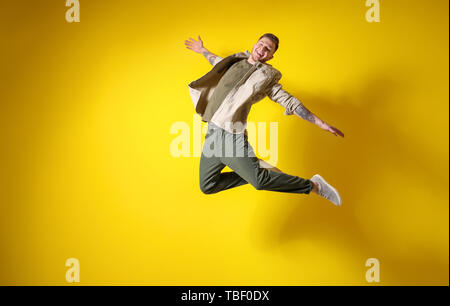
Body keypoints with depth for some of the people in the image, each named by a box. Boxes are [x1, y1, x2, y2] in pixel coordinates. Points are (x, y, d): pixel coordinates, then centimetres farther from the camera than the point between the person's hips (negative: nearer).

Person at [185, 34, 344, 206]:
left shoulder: (266, 77, 0)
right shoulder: (237, 61, 15)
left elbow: (290, 102, -2)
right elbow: (219, 63, 39)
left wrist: (322, 124, -7)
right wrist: (202, 50, 54)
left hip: (233, 136, -6)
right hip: (212, 133, 6)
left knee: (260, 181, -22)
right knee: (207, 187, 8)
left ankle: (314, 186, -6)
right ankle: (252, 171, 22)